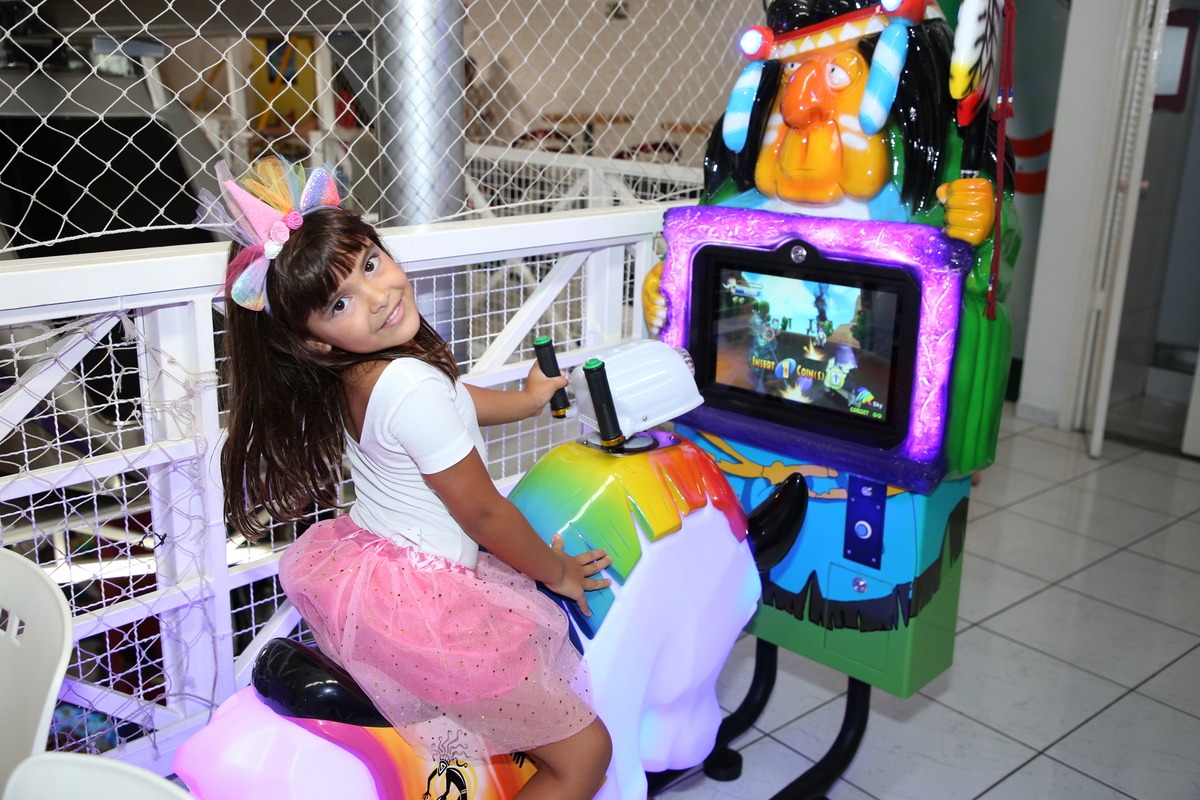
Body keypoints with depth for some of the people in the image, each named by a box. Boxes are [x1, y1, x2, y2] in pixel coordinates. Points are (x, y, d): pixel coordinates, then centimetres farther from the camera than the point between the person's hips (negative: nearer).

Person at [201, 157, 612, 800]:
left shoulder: (349, 374, -1)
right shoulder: (413, 387, -30)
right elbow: (483, 512, -19)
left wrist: (526, 400, 34)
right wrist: (558, 572, -2)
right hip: (423, 601, -9)